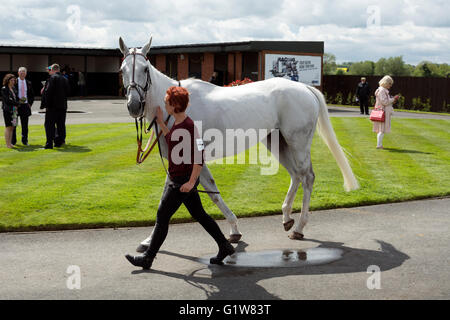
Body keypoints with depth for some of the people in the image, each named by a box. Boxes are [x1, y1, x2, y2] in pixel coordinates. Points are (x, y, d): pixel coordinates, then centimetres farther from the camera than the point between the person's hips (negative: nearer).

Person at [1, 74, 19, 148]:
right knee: (8, 127, -5)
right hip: (7, 110, -7)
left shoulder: (13, 88, 14)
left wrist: (16, 104, -2)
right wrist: (17, 103, -11)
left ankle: (10, 143, 11)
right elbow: (7, 100, -14)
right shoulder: (4, 89, -7)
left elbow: (16, 98, 18)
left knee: (12, 127, 7)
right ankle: (8, 144, -3)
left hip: (14, 110, 7)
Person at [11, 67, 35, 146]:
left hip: (25, 106, 3)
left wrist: (30, 103, 6)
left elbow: (32, 95, 18)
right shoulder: (14, 82, -2)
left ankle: (25, 141, 13)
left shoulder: (28, 83, 10)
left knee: (25, 125, 5)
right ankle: (13, 141, 11)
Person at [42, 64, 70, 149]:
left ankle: (49, 143, -7)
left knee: (49, 124, -3)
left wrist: (47, 103, -9)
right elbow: (68, 91, 12)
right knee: (61, 124, 12)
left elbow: (48, 91, -15)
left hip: (53, 106, -6)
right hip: (63, 106, 6)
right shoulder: (65, 79, 10)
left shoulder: (52, 78, -10)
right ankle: (59, 141, 17)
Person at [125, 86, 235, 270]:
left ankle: (148, 258, 11)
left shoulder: (188, 126, -22)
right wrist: (160, 123, 18)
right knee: (199, 215, 16)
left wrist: (191, 182, -24)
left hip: (183, 181, -10)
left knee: (162, 217, 0)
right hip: (176, 178, 10)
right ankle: (224, 247, 24)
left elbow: (199, 156, -24)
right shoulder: (178, 124, 7)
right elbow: (172, 142, 25)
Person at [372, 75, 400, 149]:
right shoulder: (381, 90, -16)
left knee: (381, 129, 12)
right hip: (383, 112, -11)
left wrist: (392, 101, 9)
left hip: (385, 112, 11)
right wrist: (393, 99, -14)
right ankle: (379, 145, -7)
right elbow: (384, 102, -21)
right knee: (382, 129, -8)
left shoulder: (384, 90, 17)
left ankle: (380, 144, 17)